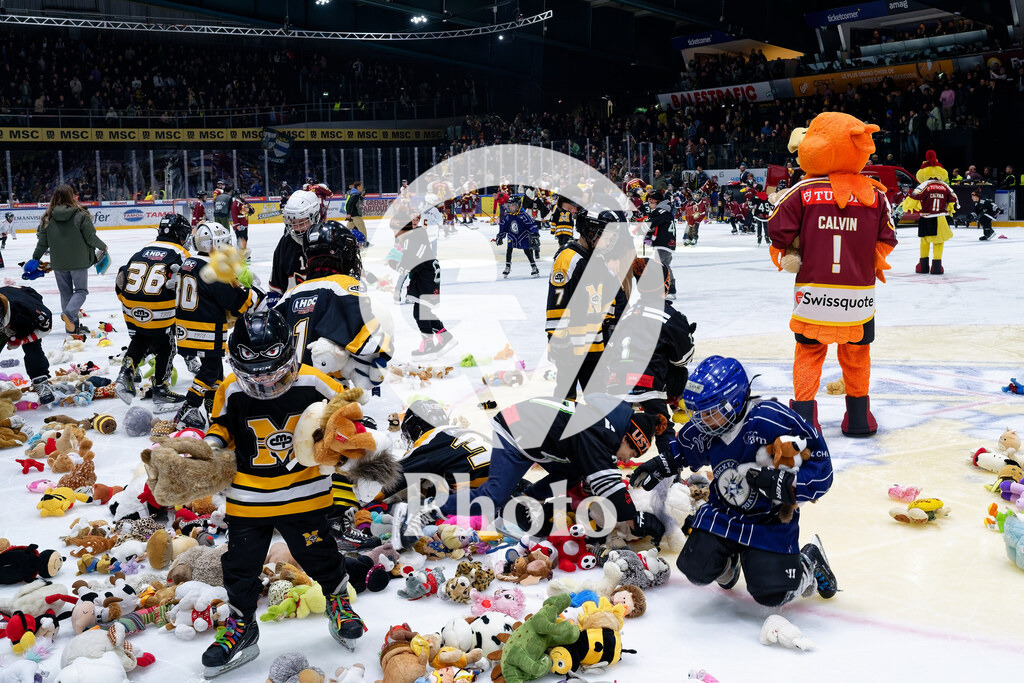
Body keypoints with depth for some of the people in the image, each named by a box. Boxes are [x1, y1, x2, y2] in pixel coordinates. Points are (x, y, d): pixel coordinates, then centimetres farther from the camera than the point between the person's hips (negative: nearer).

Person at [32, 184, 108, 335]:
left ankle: (73, 326, 15)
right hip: (78, 261, -3)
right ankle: (69, 313, -17)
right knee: (81, 290, 9)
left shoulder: (47, 218, -2)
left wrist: (35, 259, 15)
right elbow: (91, 237, -9)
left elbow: (42, 243, 1)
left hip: (58, 263, 3)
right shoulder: (80, 215, -12)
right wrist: (103, 247, 10)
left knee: (66, 293, 14)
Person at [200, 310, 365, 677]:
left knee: (318, 553, 11)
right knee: (241, 563, 10)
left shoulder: (312, 384, -14)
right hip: (248, 498, 2)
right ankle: (241, 626, 30)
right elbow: (223, 427, 7)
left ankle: (338, 599, 39)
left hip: (303, 493, -1)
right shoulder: (231, 392, -9)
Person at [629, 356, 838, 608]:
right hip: (723, 512, 5)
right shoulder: (703, 429, -9)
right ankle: (728, 558, 28)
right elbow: (683, 450, 17)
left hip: (771, 521, -4)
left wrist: (782, 484, -34)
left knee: (772, 593, -13)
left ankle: (809, 560, 20)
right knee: (697, 571, -9)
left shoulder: (773, 420, -28)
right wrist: (660, 466, 7)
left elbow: (820, 471, -23)